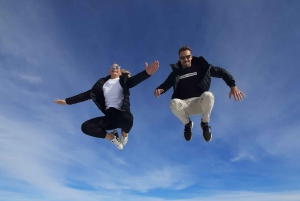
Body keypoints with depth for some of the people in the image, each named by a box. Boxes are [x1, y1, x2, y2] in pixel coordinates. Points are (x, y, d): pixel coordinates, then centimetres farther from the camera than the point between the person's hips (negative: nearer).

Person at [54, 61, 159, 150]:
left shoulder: (123, 80, 4)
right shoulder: (102, 83, 14)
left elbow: (135, 80, -18)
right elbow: (87, 94, 14)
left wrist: (147, 73, -41)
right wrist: (67, 101, 11)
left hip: (122, 114, -3)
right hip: (110, 116, 4)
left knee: (127, 118, -40)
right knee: (85, 127, -11)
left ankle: (125, 134, -1)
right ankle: (112, 137, 7)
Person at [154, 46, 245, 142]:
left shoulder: (200, 67, 8)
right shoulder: (176, 73, 11)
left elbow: (221, 72, 4)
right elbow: (165, 85, 11)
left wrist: (233, 86, -12)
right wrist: (159, 89, -14)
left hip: (200, 103, 0)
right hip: (184, 106, 1)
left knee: (208, 95, -35)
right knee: (174, 103, -34)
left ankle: (205, 124, -3)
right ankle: (187, 124, 1)